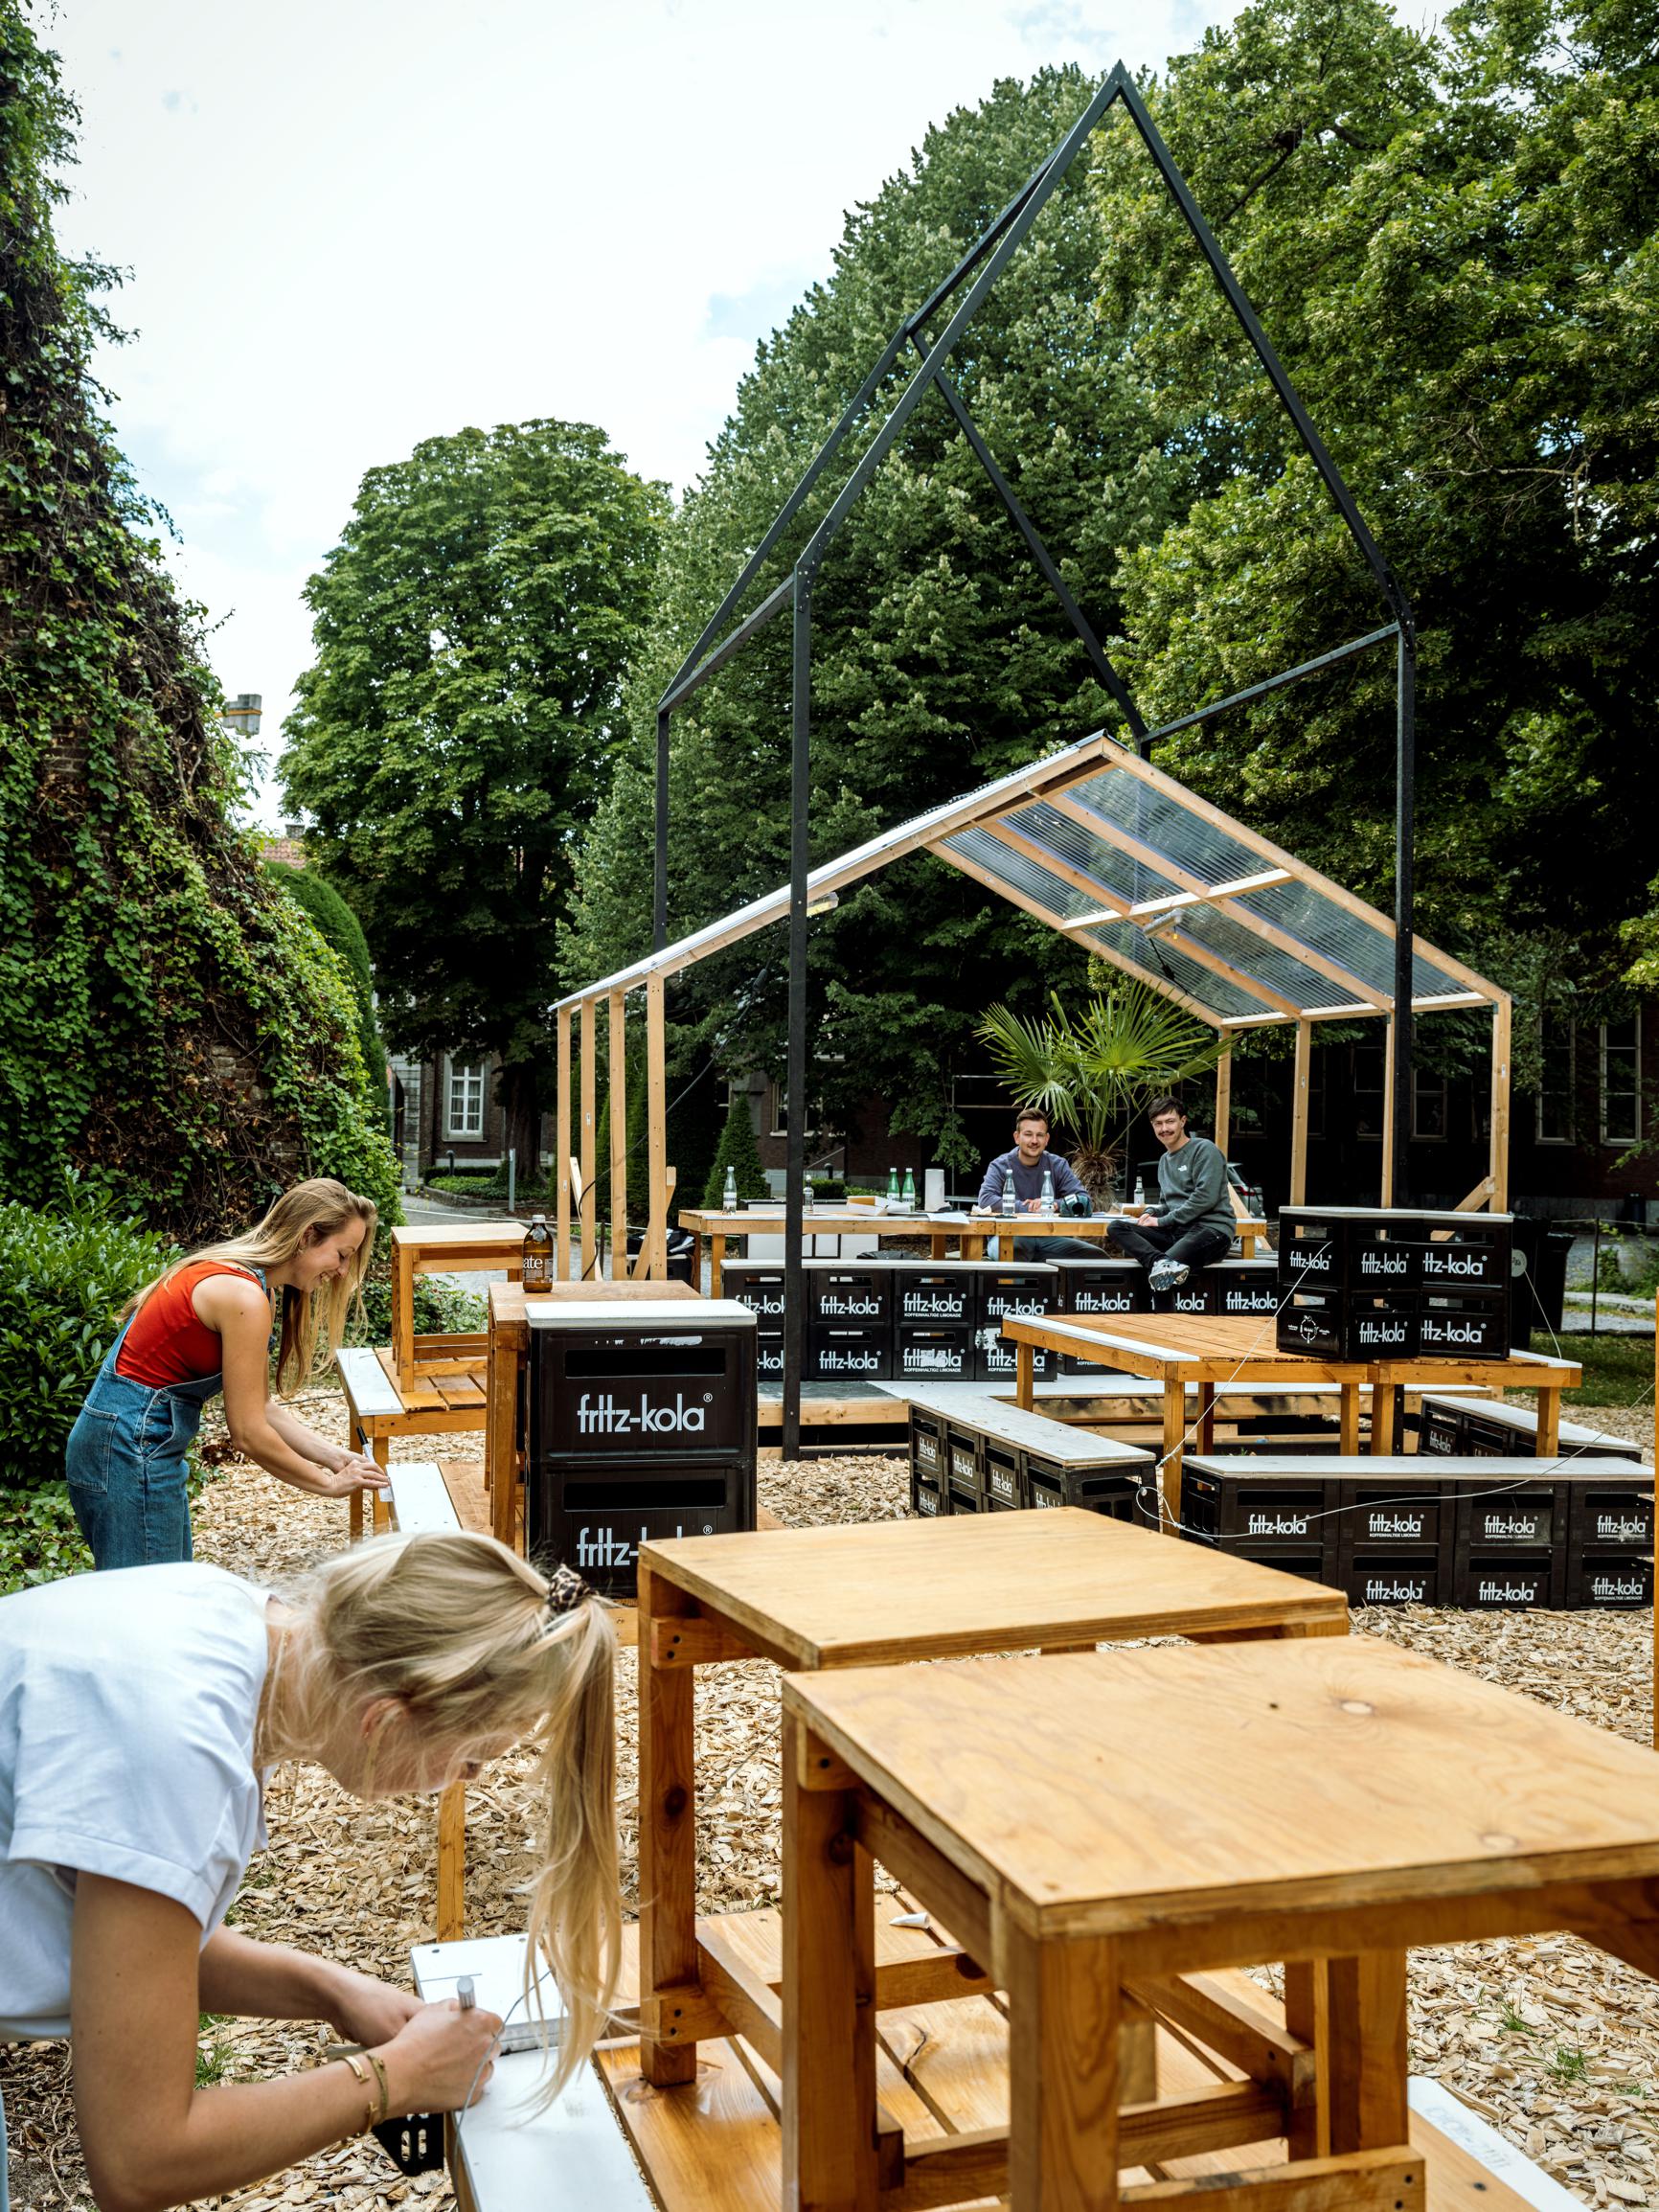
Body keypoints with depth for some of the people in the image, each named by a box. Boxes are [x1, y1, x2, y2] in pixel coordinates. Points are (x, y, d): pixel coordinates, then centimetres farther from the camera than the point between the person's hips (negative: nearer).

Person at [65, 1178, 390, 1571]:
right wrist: (328, 1483, -6)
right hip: (131, 1450, -10)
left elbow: (258, 1406, 11)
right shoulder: (244, 1297, -21)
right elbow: (248, 1433, -17)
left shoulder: (229, 1272, 9)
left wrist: (336, 1456, 7)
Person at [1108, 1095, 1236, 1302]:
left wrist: (1163, 1221, -12)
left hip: (1211, 1230, -9)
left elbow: (1206, 1197, -15)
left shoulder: (1204, 1149, -3)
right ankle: (1161, 1262, -45)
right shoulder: (1165, 1160, 25)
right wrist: (1152, 1213, 4)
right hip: (1177, 1231, 9)